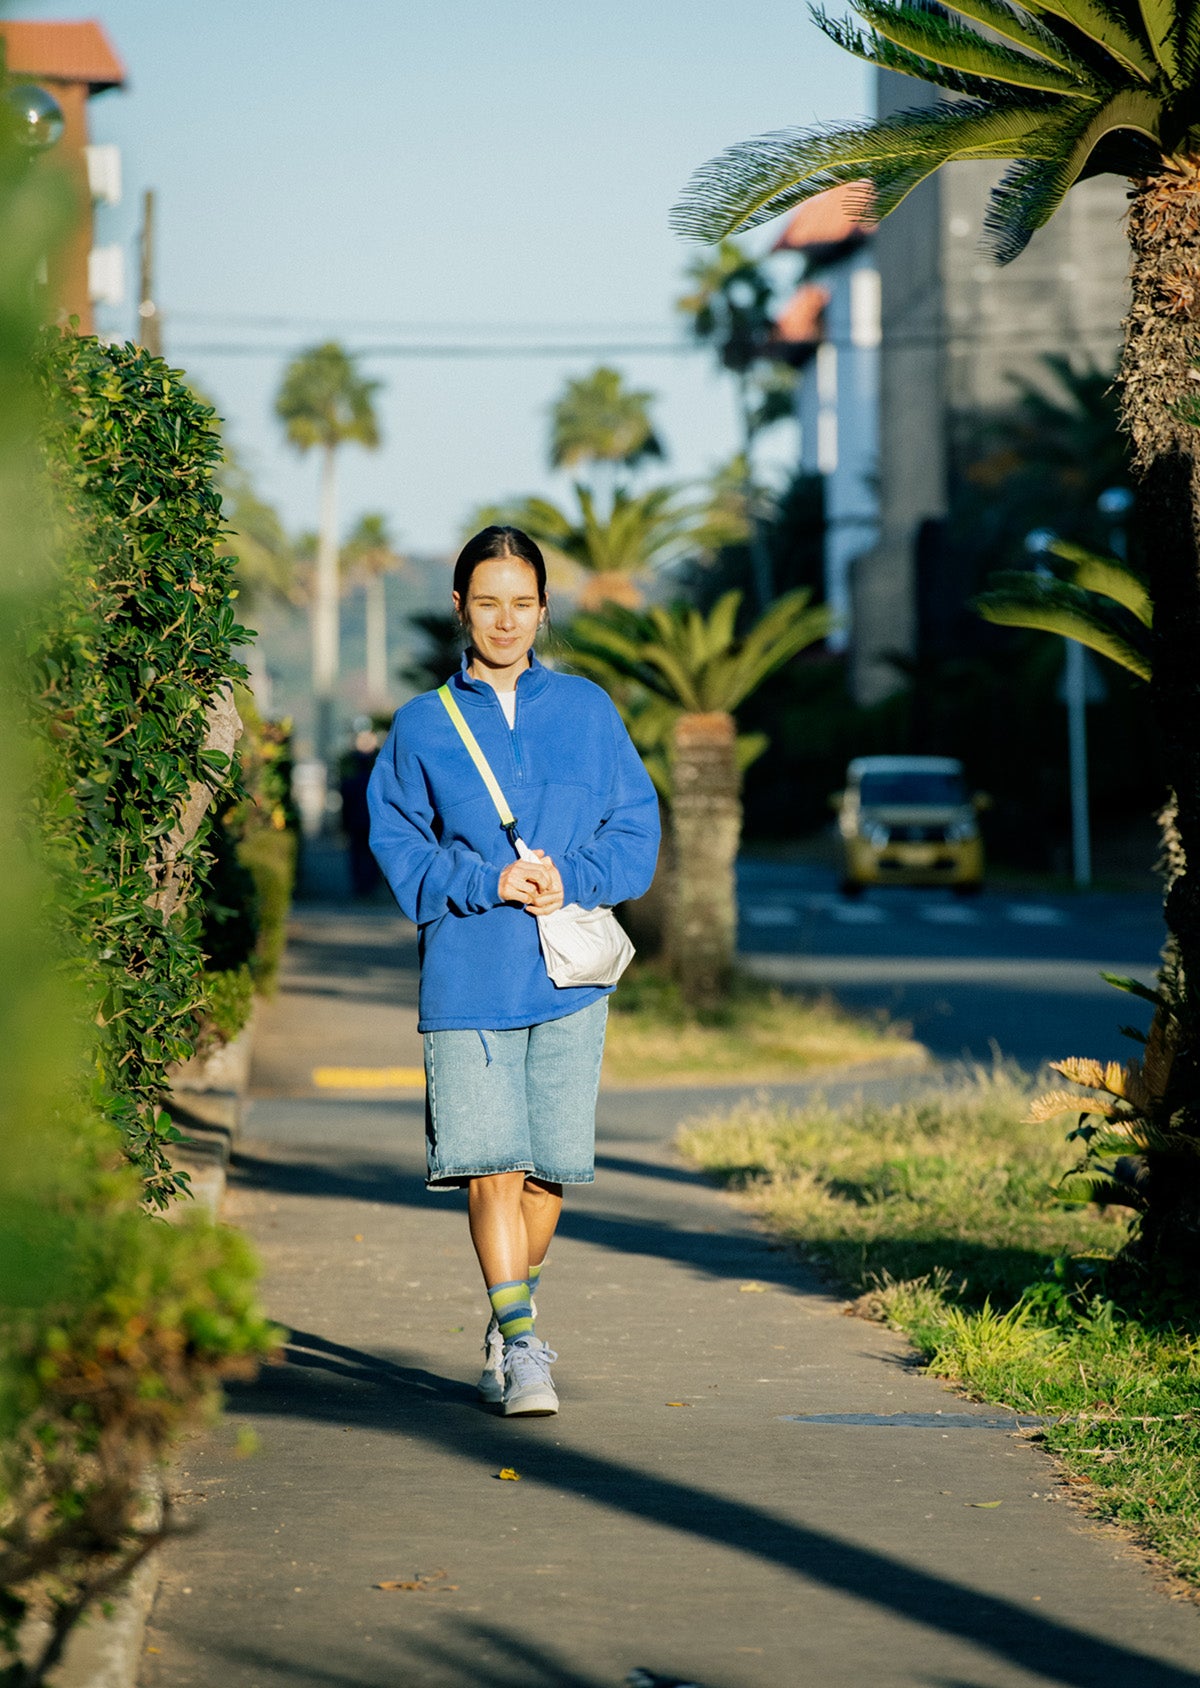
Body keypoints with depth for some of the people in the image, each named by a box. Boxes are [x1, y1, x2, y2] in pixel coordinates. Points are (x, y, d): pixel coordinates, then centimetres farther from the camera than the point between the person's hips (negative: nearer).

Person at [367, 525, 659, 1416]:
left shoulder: (587, 710, 9)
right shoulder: (423, 726, 6)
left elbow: (635, 830, 7)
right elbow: (398, 848, 3)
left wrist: (572, 878, -10)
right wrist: (485, 881, -13)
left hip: (569, 977, 2)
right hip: (467, 978, -1)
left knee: (550, 1167, 6)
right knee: (491, 1165, -11)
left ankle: (509, 1325, 28)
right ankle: (523, 1348, -7)